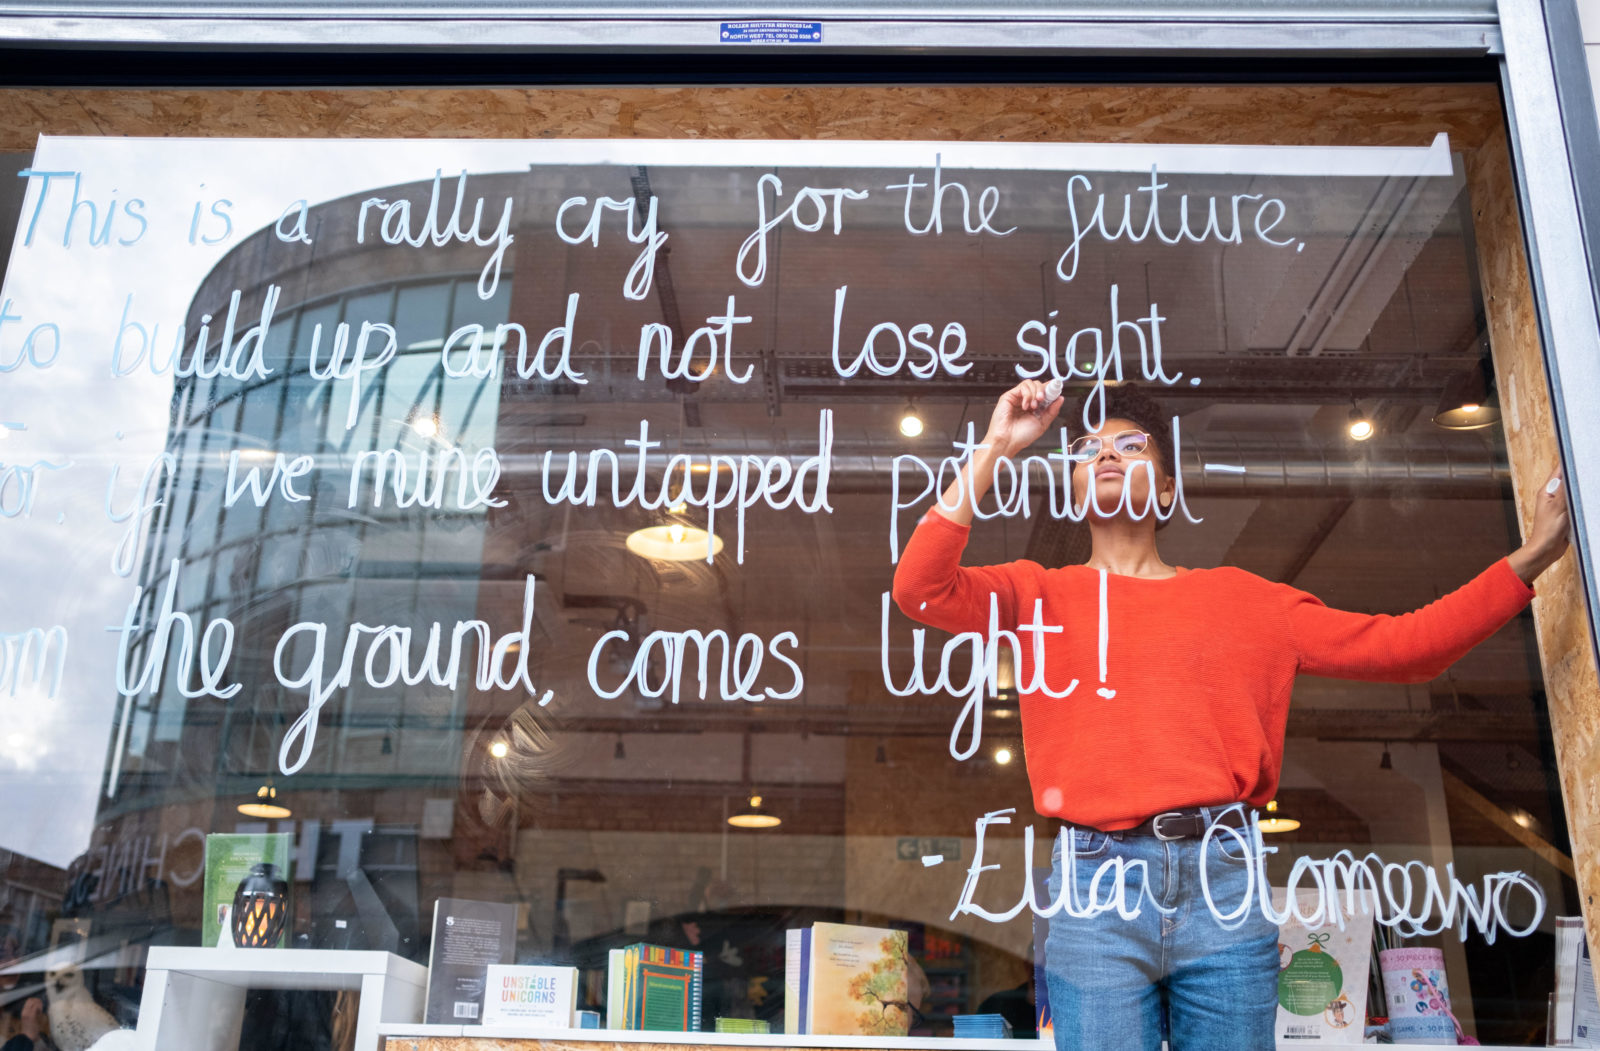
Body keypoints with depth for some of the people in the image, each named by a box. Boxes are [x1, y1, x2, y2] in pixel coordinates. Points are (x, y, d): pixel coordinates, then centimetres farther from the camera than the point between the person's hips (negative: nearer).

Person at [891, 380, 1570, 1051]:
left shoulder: (1243, 599, 17)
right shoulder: (1041, 593, 13)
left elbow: (1399, 645, 15)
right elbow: (919, 589, -3)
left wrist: (1528, 561, 11)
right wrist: (995, 449, -1)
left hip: (1222, 874, 2)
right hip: (1097, 877, -1)